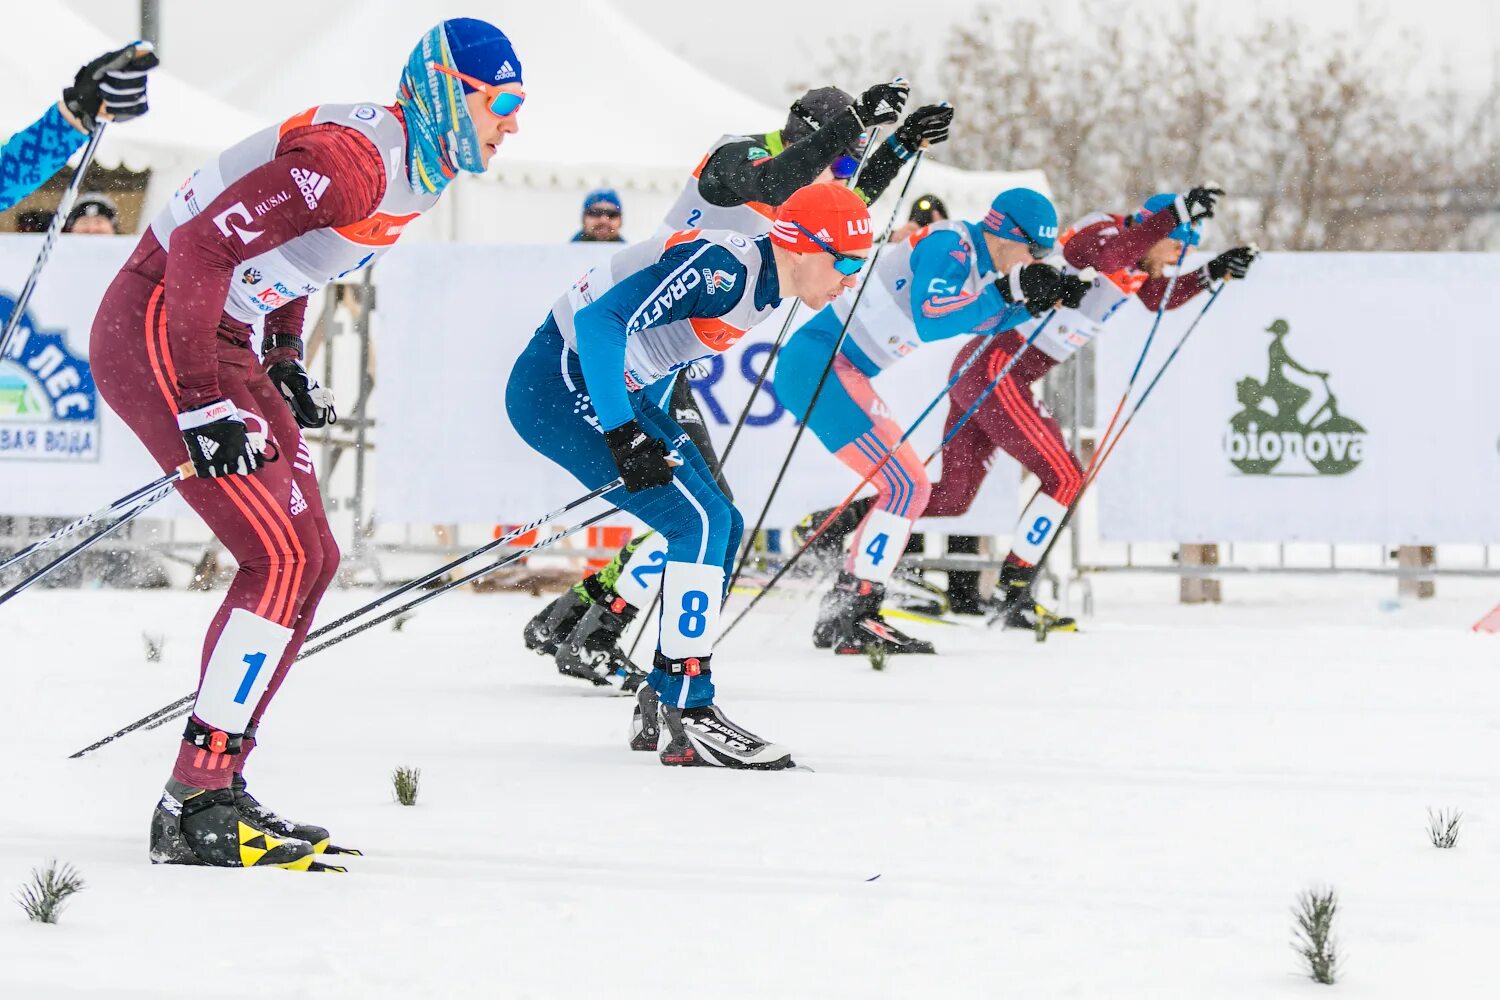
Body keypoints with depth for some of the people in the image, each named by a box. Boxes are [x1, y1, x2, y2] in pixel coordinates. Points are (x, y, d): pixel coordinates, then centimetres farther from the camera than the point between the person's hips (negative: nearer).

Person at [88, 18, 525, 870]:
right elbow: (200, 248, -27)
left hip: (222, 338, 10)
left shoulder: (415, 168, 7)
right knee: (282, 559, -15)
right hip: (158, 333, -10)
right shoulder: (350, 160, -24)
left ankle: (217, 788, 11)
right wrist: (204, 406, -26)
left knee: (312, 559, 7)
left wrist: (285, 363, 19)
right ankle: (196, 809, -13)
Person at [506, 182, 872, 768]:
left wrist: (664, 433, 20)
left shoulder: (762, 282, 7)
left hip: (617, 393, 10)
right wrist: (624, 435, -34)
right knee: (701, 521, -17)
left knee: (721, 528, 8)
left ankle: (660, 701, 14)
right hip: (558, 386, -10)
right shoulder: (718, 268, -23)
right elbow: (600, 320, -30)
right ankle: (688, 718, -14)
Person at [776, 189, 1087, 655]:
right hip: (819, 362, -11)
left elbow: (985, 323, 29)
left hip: (843, 372, 11)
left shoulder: (975, 257, 12)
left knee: (908, 486, 13)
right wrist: (1008, 291, -26)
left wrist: (1039, 301, 13)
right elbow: (930, 320, -30)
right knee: (904, 485, -14)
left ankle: (837, 619, 15)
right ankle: (856, 620, -12)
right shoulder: (948, 246, -16)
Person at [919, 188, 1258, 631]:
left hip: (980, 373, 10)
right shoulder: (1103, 232, -10)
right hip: (996, 369, -10)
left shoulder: (1136, 269, 16)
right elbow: (1109, 254, -34)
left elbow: (1161, 298, 33)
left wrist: (1214, 272, 19)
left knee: (954, 496, 11)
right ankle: (1015, 598, -7)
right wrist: (1178, 212, -38)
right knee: (1063, 476, -10)